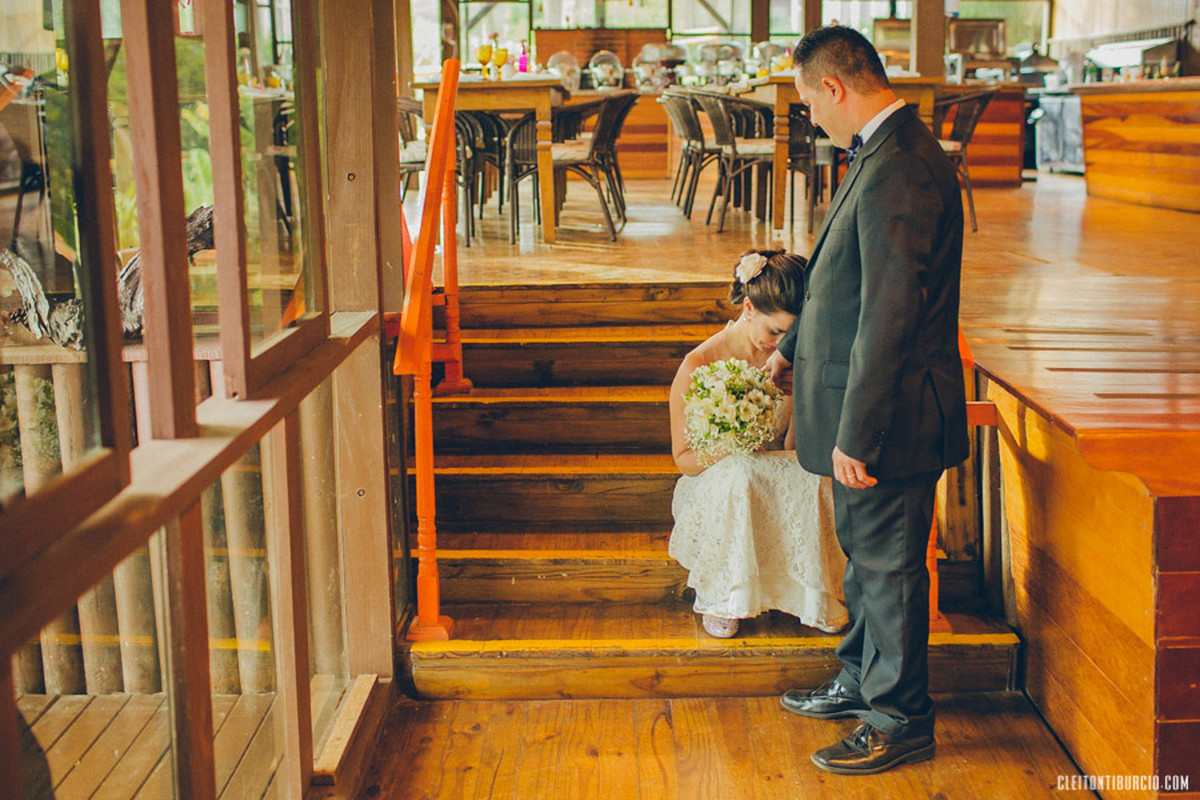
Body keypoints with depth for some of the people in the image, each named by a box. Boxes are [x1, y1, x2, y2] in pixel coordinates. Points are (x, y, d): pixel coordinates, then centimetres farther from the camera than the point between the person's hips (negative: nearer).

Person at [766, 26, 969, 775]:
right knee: (865, 554, 22)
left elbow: (888, 314, -26)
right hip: (868, 408, 10)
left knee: (888, 565, 4)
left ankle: (900, 720, 19)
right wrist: (792, 349, 33)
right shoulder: (884, 155, 10)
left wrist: (855, 434, -23)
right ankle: (864, 680, 39)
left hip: (888, 414, -10)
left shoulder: (899, 169, -23)